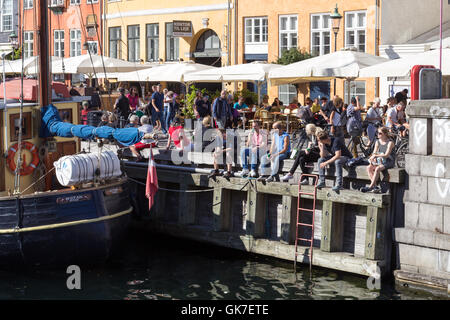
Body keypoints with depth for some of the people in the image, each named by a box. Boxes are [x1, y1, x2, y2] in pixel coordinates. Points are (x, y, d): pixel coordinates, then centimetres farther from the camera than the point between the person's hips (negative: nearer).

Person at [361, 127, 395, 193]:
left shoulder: (390, 143, -9)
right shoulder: (377, 142, 12)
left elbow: (386, 155, -18)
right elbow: (374, 153, 9)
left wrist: (376, 156, -25)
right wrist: (372, 158, -15)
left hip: (388, 162, -6)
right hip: (379, 161, 6)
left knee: (378, 169, -34)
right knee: (369, 167, -21)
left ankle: (370, 187, -30)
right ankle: (375, 186, -24)